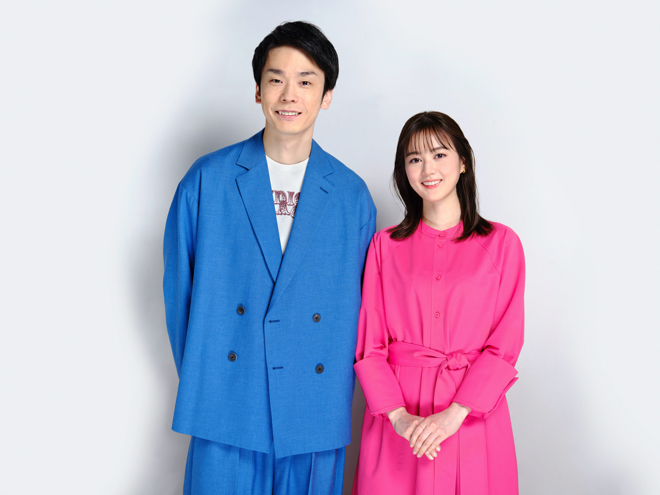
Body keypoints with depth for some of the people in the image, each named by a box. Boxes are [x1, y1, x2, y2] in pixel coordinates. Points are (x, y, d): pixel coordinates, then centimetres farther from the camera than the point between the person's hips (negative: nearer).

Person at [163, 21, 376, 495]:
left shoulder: (352, 194, 3)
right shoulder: (208, 178, 0)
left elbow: (358, 301, 8)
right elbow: (178, 284, 4)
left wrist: (339, 383, 4)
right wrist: (198, 380, 4)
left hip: (317, 415, 1)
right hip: (226, 411, -1)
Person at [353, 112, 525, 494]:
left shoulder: (502, 243, 2)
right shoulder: (386, 245, 5)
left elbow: (505, 344, -3)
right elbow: (369, 344, 2)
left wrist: (454, 414, -14)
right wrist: (398, 415, -11)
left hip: (473, 416, 0)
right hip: (397, 423, 1)